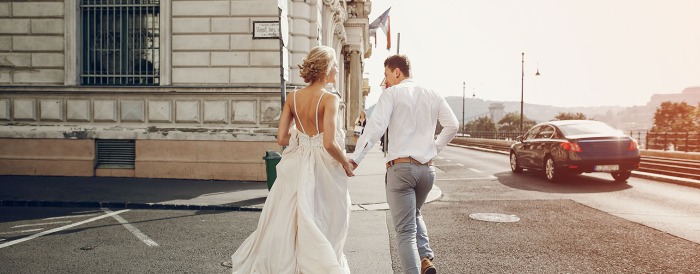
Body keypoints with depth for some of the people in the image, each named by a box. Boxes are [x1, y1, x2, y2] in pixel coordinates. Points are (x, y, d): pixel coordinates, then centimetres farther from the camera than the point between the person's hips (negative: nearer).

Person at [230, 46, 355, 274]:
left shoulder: (293, 97, 1)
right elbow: (329, 144, -23)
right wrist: (346, 164, -6)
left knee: (286, 224, 17)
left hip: (297, 168, 5)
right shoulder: (330, 99, -15)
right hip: (324, 169, -5)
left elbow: (281, 138, 0)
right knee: (321, 232, 9)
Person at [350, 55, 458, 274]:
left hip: (400, 167, -5)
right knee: (414, 214, 29)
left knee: (405, 230, 3)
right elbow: (452, 126, 7)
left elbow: (375, 127, -17)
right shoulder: (432, 95, 12)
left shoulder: (391, 94, -4)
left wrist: (355, 159, -22)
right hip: (427, 168, 6)